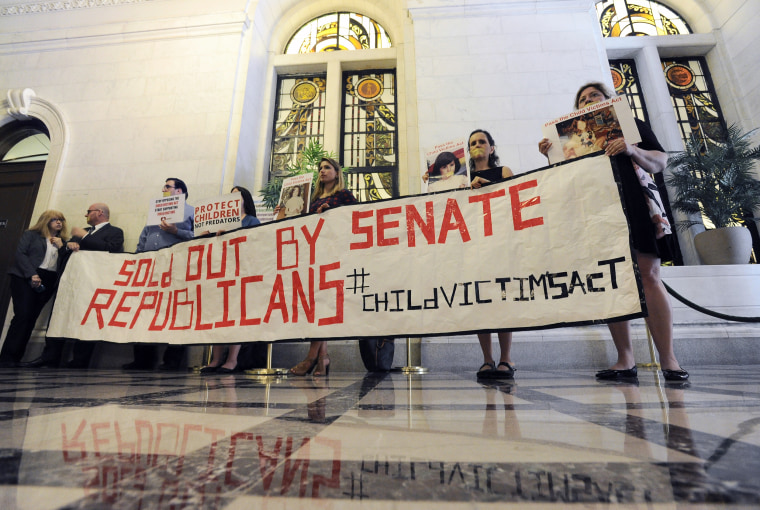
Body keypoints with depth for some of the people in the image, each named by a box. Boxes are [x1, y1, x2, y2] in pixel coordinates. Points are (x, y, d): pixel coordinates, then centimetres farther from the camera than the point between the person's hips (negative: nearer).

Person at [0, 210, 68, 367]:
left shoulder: (62, 241, 19)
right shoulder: (31, 235, 10)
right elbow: (20, 254, -3)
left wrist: (61, 246, -1)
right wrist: (32, 274, -14)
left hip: (48, 282, 3)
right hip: (26, 278, -3)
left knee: (31, 318, -1)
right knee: (22, 316, -13)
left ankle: (16, 358, 2)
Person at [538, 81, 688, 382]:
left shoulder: (632, 126, 17)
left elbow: (661, 163, 8)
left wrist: (632, 151, -11)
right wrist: (552, 157, 0)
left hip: (633, 207, -2)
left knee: (649, 276, -12)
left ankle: (668, 360, -7)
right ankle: (625, 361, -1)